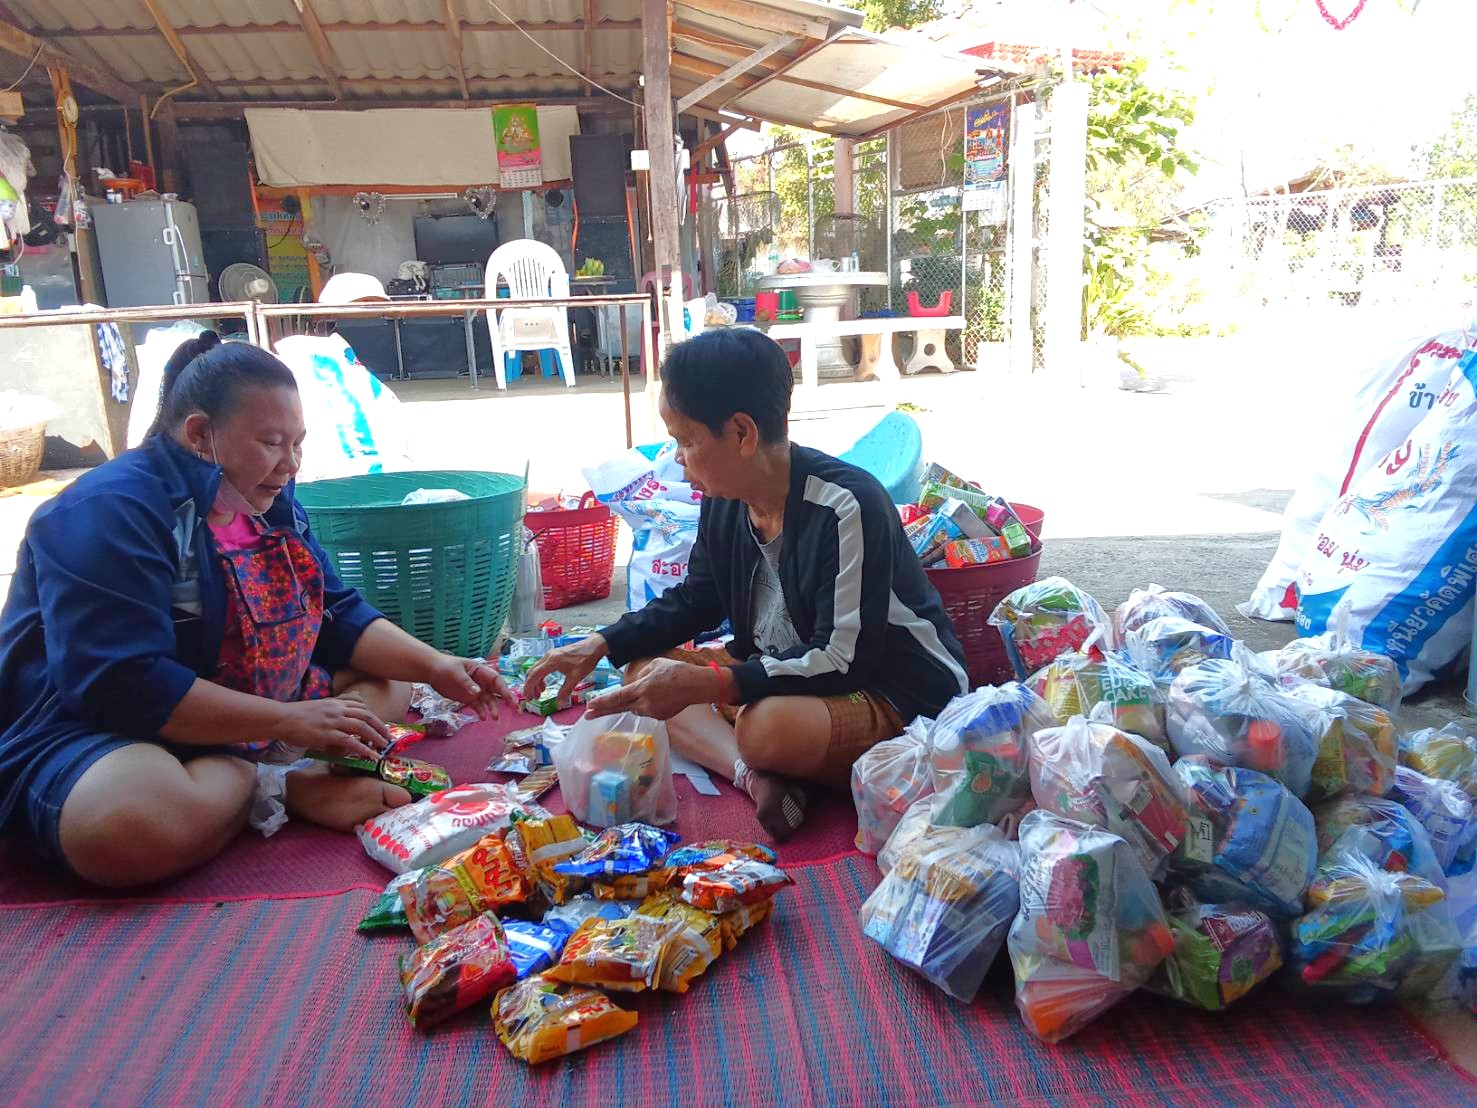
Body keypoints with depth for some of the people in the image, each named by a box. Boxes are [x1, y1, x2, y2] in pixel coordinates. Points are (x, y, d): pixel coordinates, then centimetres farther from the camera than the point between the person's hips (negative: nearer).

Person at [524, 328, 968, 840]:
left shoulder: (846, 506, -26)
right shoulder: (725, 500, -2)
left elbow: (843, 660, -27)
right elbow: (694, 602, 15)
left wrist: (701, 684, -30)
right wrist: (603, 644, 3)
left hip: (889, 689, -9)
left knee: (770, 726, -39)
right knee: (644, 668, 0)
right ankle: (752, 774, -19)